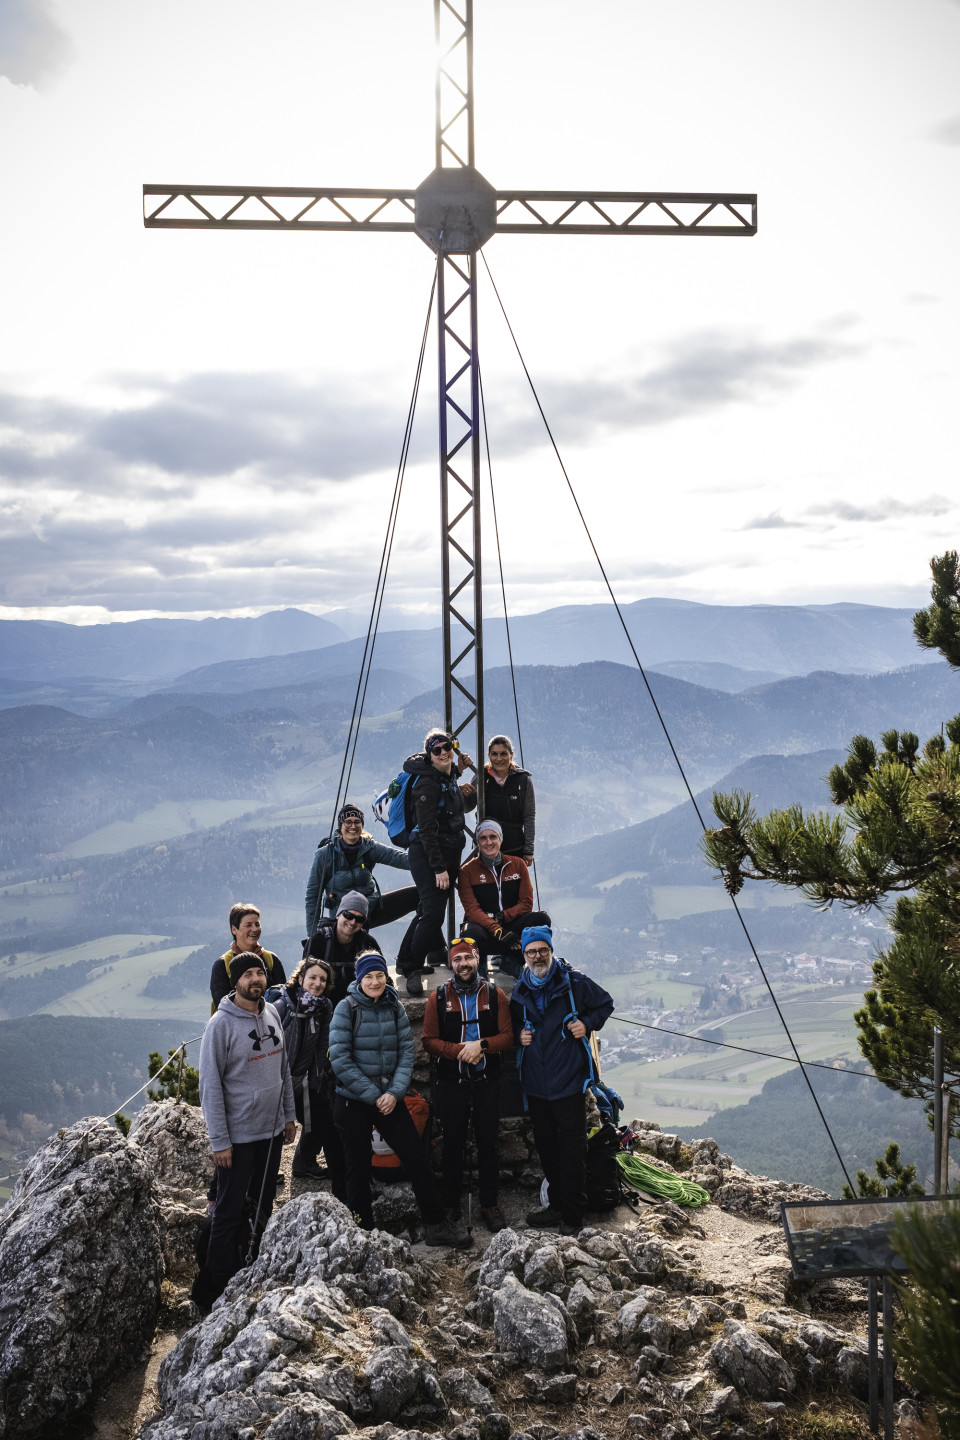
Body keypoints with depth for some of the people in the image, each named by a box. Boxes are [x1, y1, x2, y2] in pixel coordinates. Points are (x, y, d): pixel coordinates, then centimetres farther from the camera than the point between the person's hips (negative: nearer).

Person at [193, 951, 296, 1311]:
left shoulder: (272, 1015, 5)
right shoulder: (221, 1024, -16)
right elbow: (210, 1086, -16)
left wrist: (289, 1116, 12)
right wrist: (219, 1140, -17)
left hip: (272, 1130, 7)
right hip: (238, 1135, -7)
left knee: (264, 1205, 17)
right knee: (230, 1211, 0)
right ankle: (219, 1286, 10)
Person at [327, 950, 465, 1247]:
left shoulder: (395, 1007, 4)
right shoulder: (347, 1008, -8)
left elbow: (406, 1052, 2)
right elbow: (340, 1059, -13)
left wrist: (395, 1092, -12)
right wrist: (373, 1095, -14)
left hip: (389, 1099, 3)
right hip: (353, 1101, -3)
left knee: (417, 1158, 2)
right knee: (358, 1168, 6)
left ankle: (435, 1224, 14)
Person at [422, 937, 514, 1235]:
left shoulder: (495, 995, 3)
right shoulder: (438, 998, 2)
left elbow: (508, 1036, -1)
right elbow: (429, 1041, -2)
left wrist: (481, 1045, -18)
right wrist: (460, 1050, -17)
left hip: (487, 1083, 0)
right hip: (450, 1084, 0)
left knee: (488, 1144, 5)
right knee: (453, 1145, 9)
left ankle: (489, 1205, 16)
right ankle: (450, 1206, 20)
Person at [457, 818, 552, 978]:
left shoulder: (517, 864, 7)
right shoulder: (468, 871, -1)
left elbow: (526, 903, 3)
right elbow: (472, 910, -12)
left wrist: (503, 916, -16)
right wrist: (499, 932, -27)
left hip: (512, 925, 3)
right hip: (483, 927, -3)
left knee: (542, 918, -25)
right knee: (471, 933, -39)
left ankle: (511, 959, -5)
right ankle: (479, 962, -1)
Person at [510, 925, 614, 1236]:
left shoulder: (574, 982, -5)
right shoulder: (520, 991, 7)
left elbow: (605, 1003, 6)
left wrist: (587, 1024, -9)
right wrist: (519, 1033, 3)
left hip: (569, 1082, -5)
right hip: (536, 1084, 5)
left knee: (572, 1148, -1)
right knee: (545, 1145, 14)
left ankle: (572, 1215, 8)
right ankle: (557, 1205, 28)